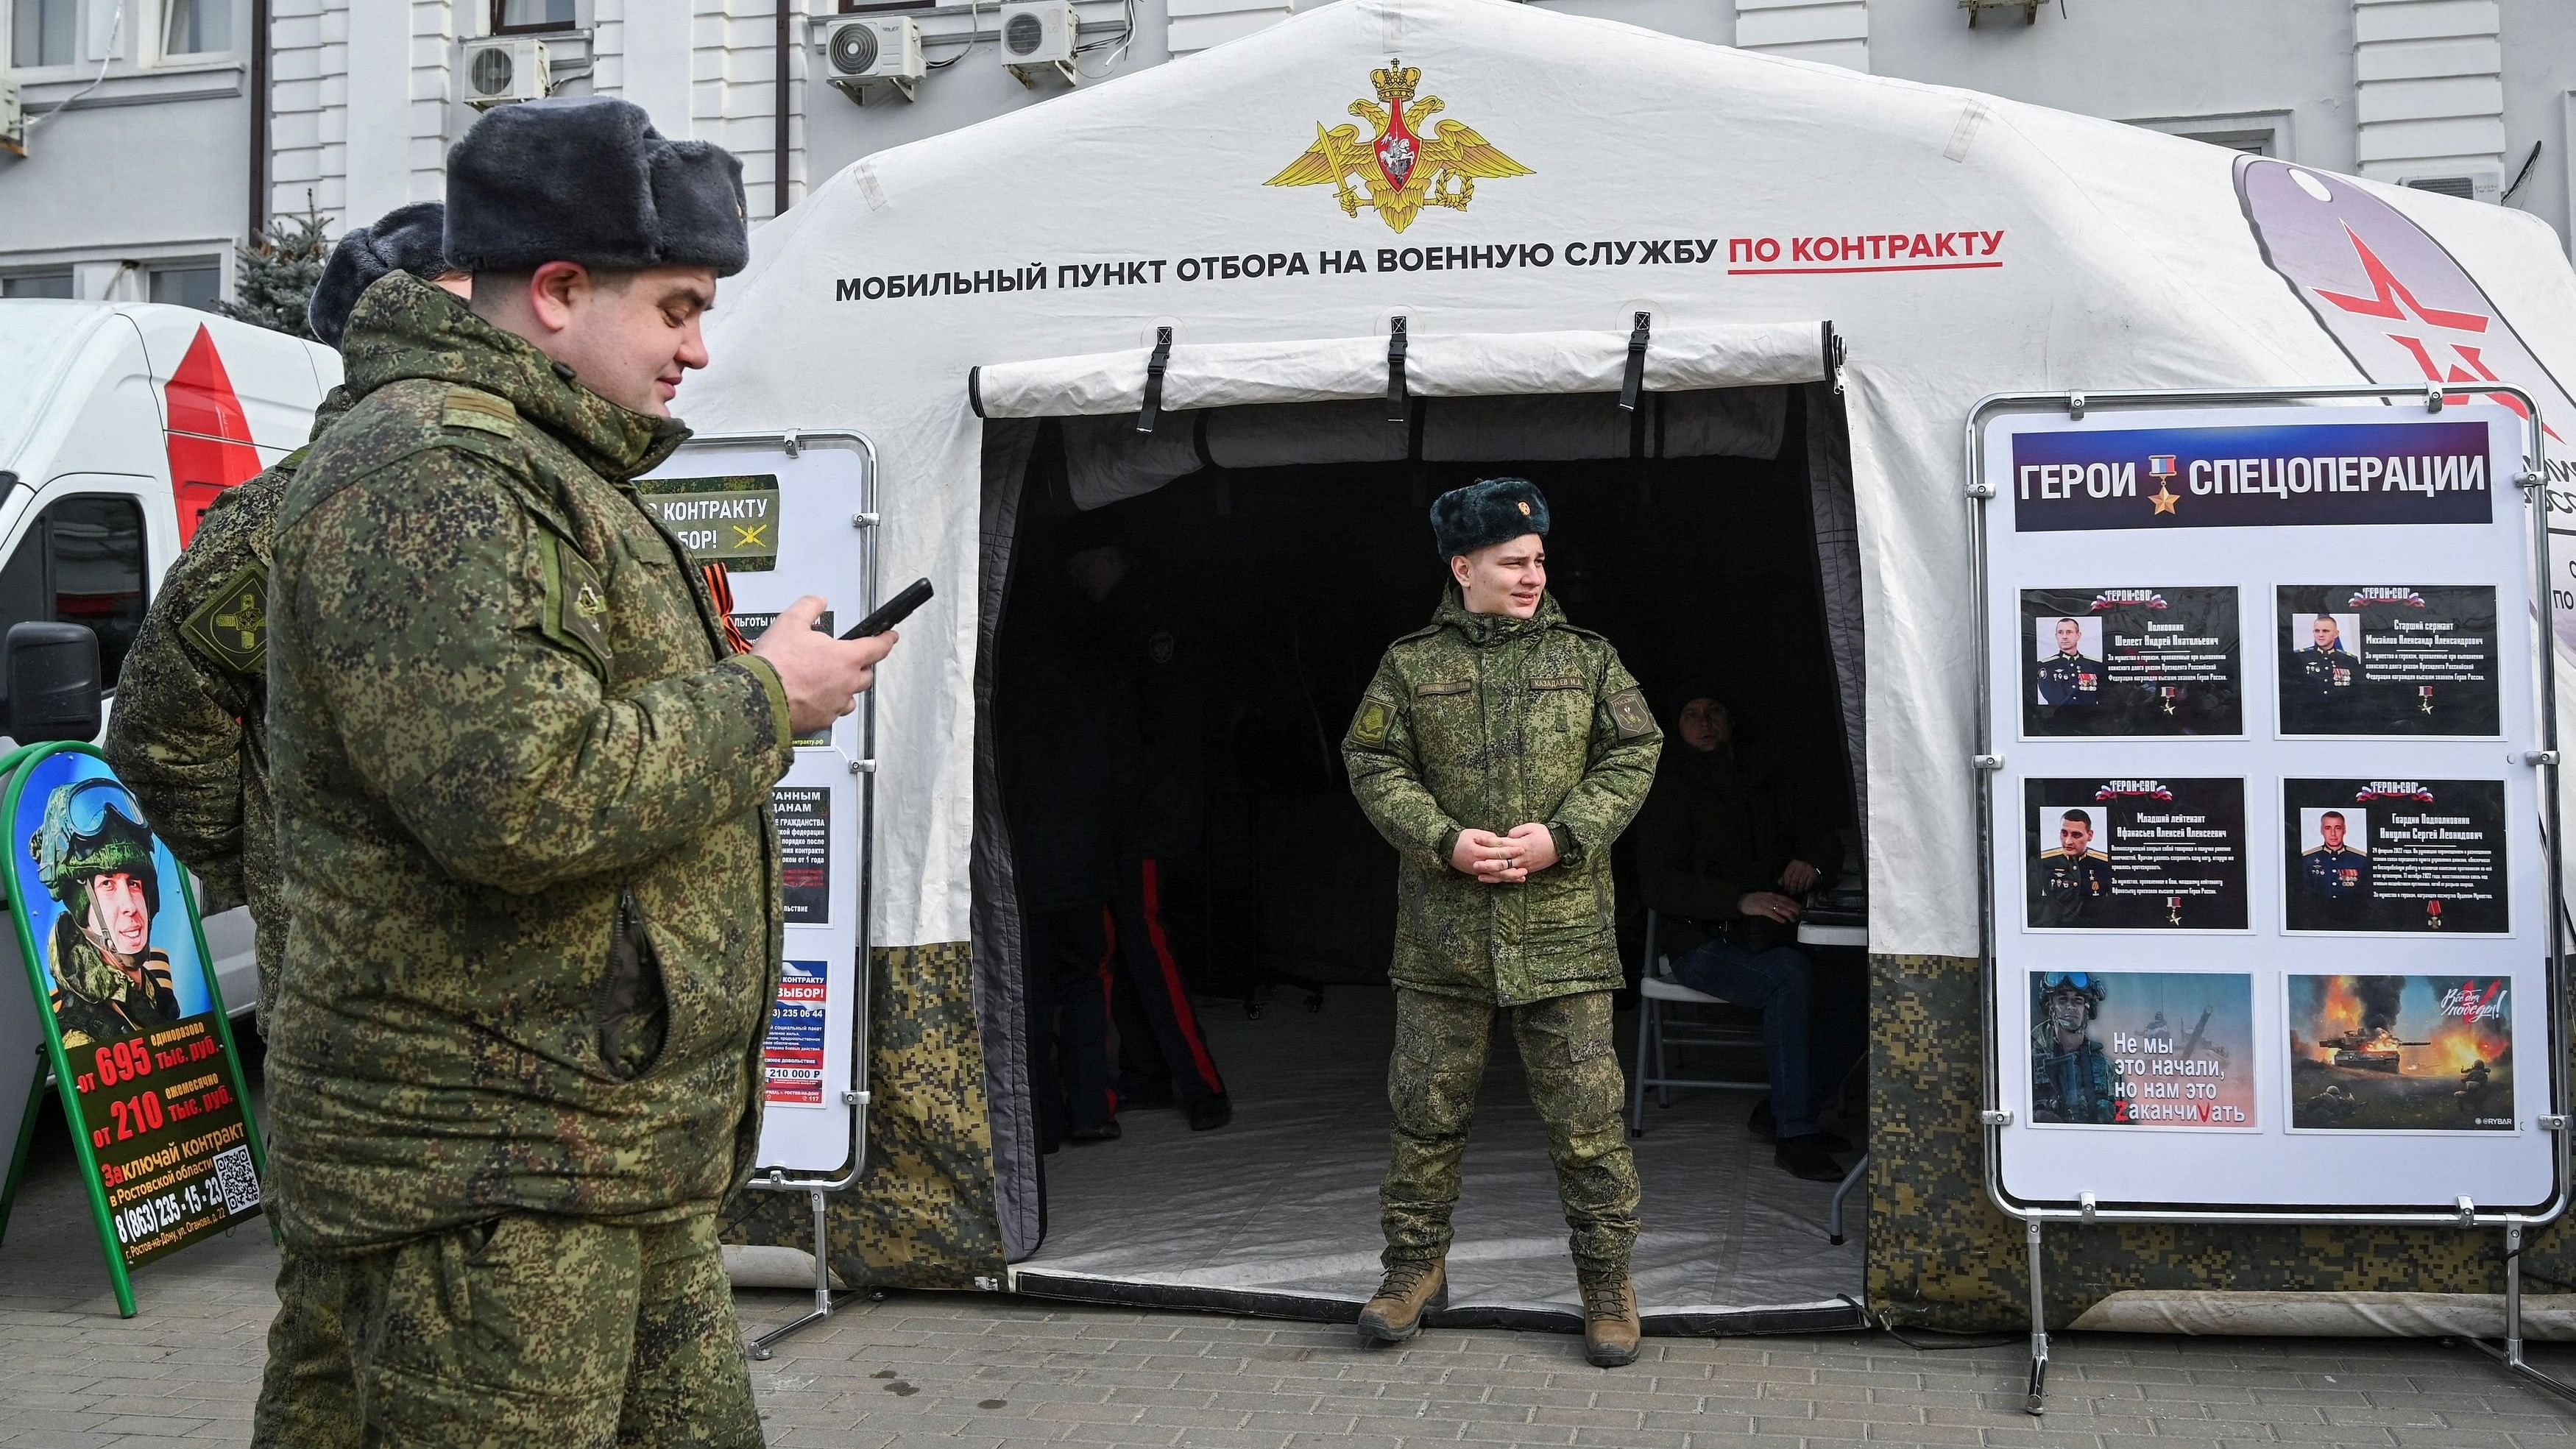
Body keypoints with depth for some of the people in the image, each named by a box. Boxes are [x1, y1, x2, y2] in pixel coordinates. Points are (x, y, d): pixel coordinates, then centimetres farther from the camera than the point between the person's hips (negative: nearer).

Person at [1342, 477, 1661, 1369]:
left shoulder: (1586, 659, 8)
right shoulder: (1411, 664, 6)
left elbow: (1632, 756, 4)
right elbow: (1373, 763, 3)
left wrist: (1560, 837, -11)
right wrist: (1444, 840, -12)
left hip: (1562, 930, 0)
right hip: (1442, 933, 1)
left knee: (1585, 1114, 1)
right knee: (1427, 1109, 8)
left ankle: (1607, 1286, 16)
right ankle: (1416, 1268, 25)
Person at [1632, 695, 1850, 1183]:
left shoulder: (1762, 786, 19)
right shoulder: (1670, 789, 0)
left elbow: (1823, 837, 25)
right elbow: (1658, 885, -11)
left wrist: (1812, 861, -1)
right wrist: (1741, 900, -24)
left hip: (1768, 937, 6)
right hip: (1701, 945, -6)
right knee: (1789, 975, -34)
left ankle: (1782, 1112, -5)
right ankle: (1792, 1136, -28)